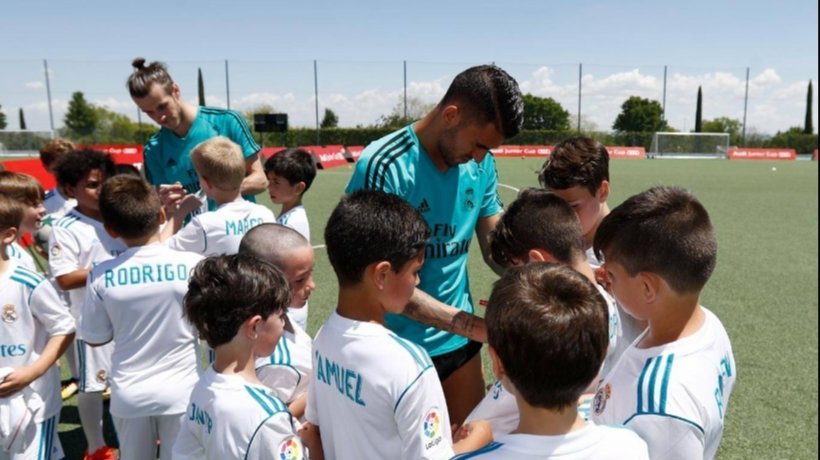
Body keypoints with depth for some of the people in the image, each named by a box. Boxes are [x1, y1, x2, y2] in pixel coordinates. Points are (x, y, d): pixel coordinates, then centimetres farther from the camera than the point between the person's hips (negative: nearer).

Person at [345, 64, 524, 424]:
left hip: (459, 341, 5)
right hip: (398, 345, -5)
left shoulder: (481, 164, -3)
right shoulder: (384, 165, -22)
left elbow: (495, 245, 4)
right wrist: (472, 325, -26)